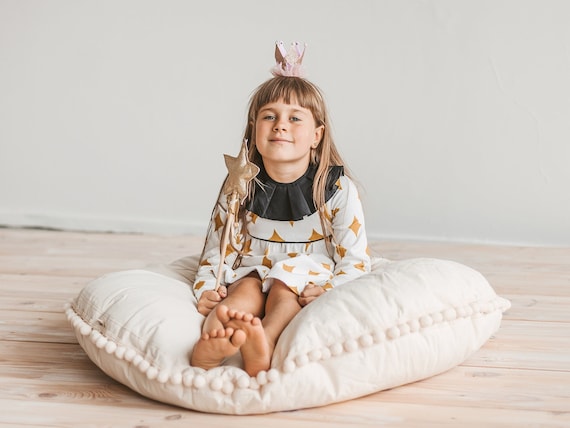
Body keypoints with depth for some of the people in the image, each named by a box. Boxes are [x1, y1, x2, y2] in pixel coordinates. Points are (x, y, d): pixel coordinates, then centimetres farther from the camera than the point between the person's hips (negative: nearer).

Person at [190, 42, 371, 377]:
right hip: (254, 278, 2)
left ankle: (266, 341, -58)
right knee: (247, 286, -30)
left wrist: (326, 291, -26)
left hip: (306, 287, -1)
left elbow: (356, 262, -7)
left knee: (292, 270, -32)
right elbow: (217, 251, 6)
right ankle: (211, 341, -60)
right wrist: (206, 292, -14)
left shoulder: (338, 189, -5)